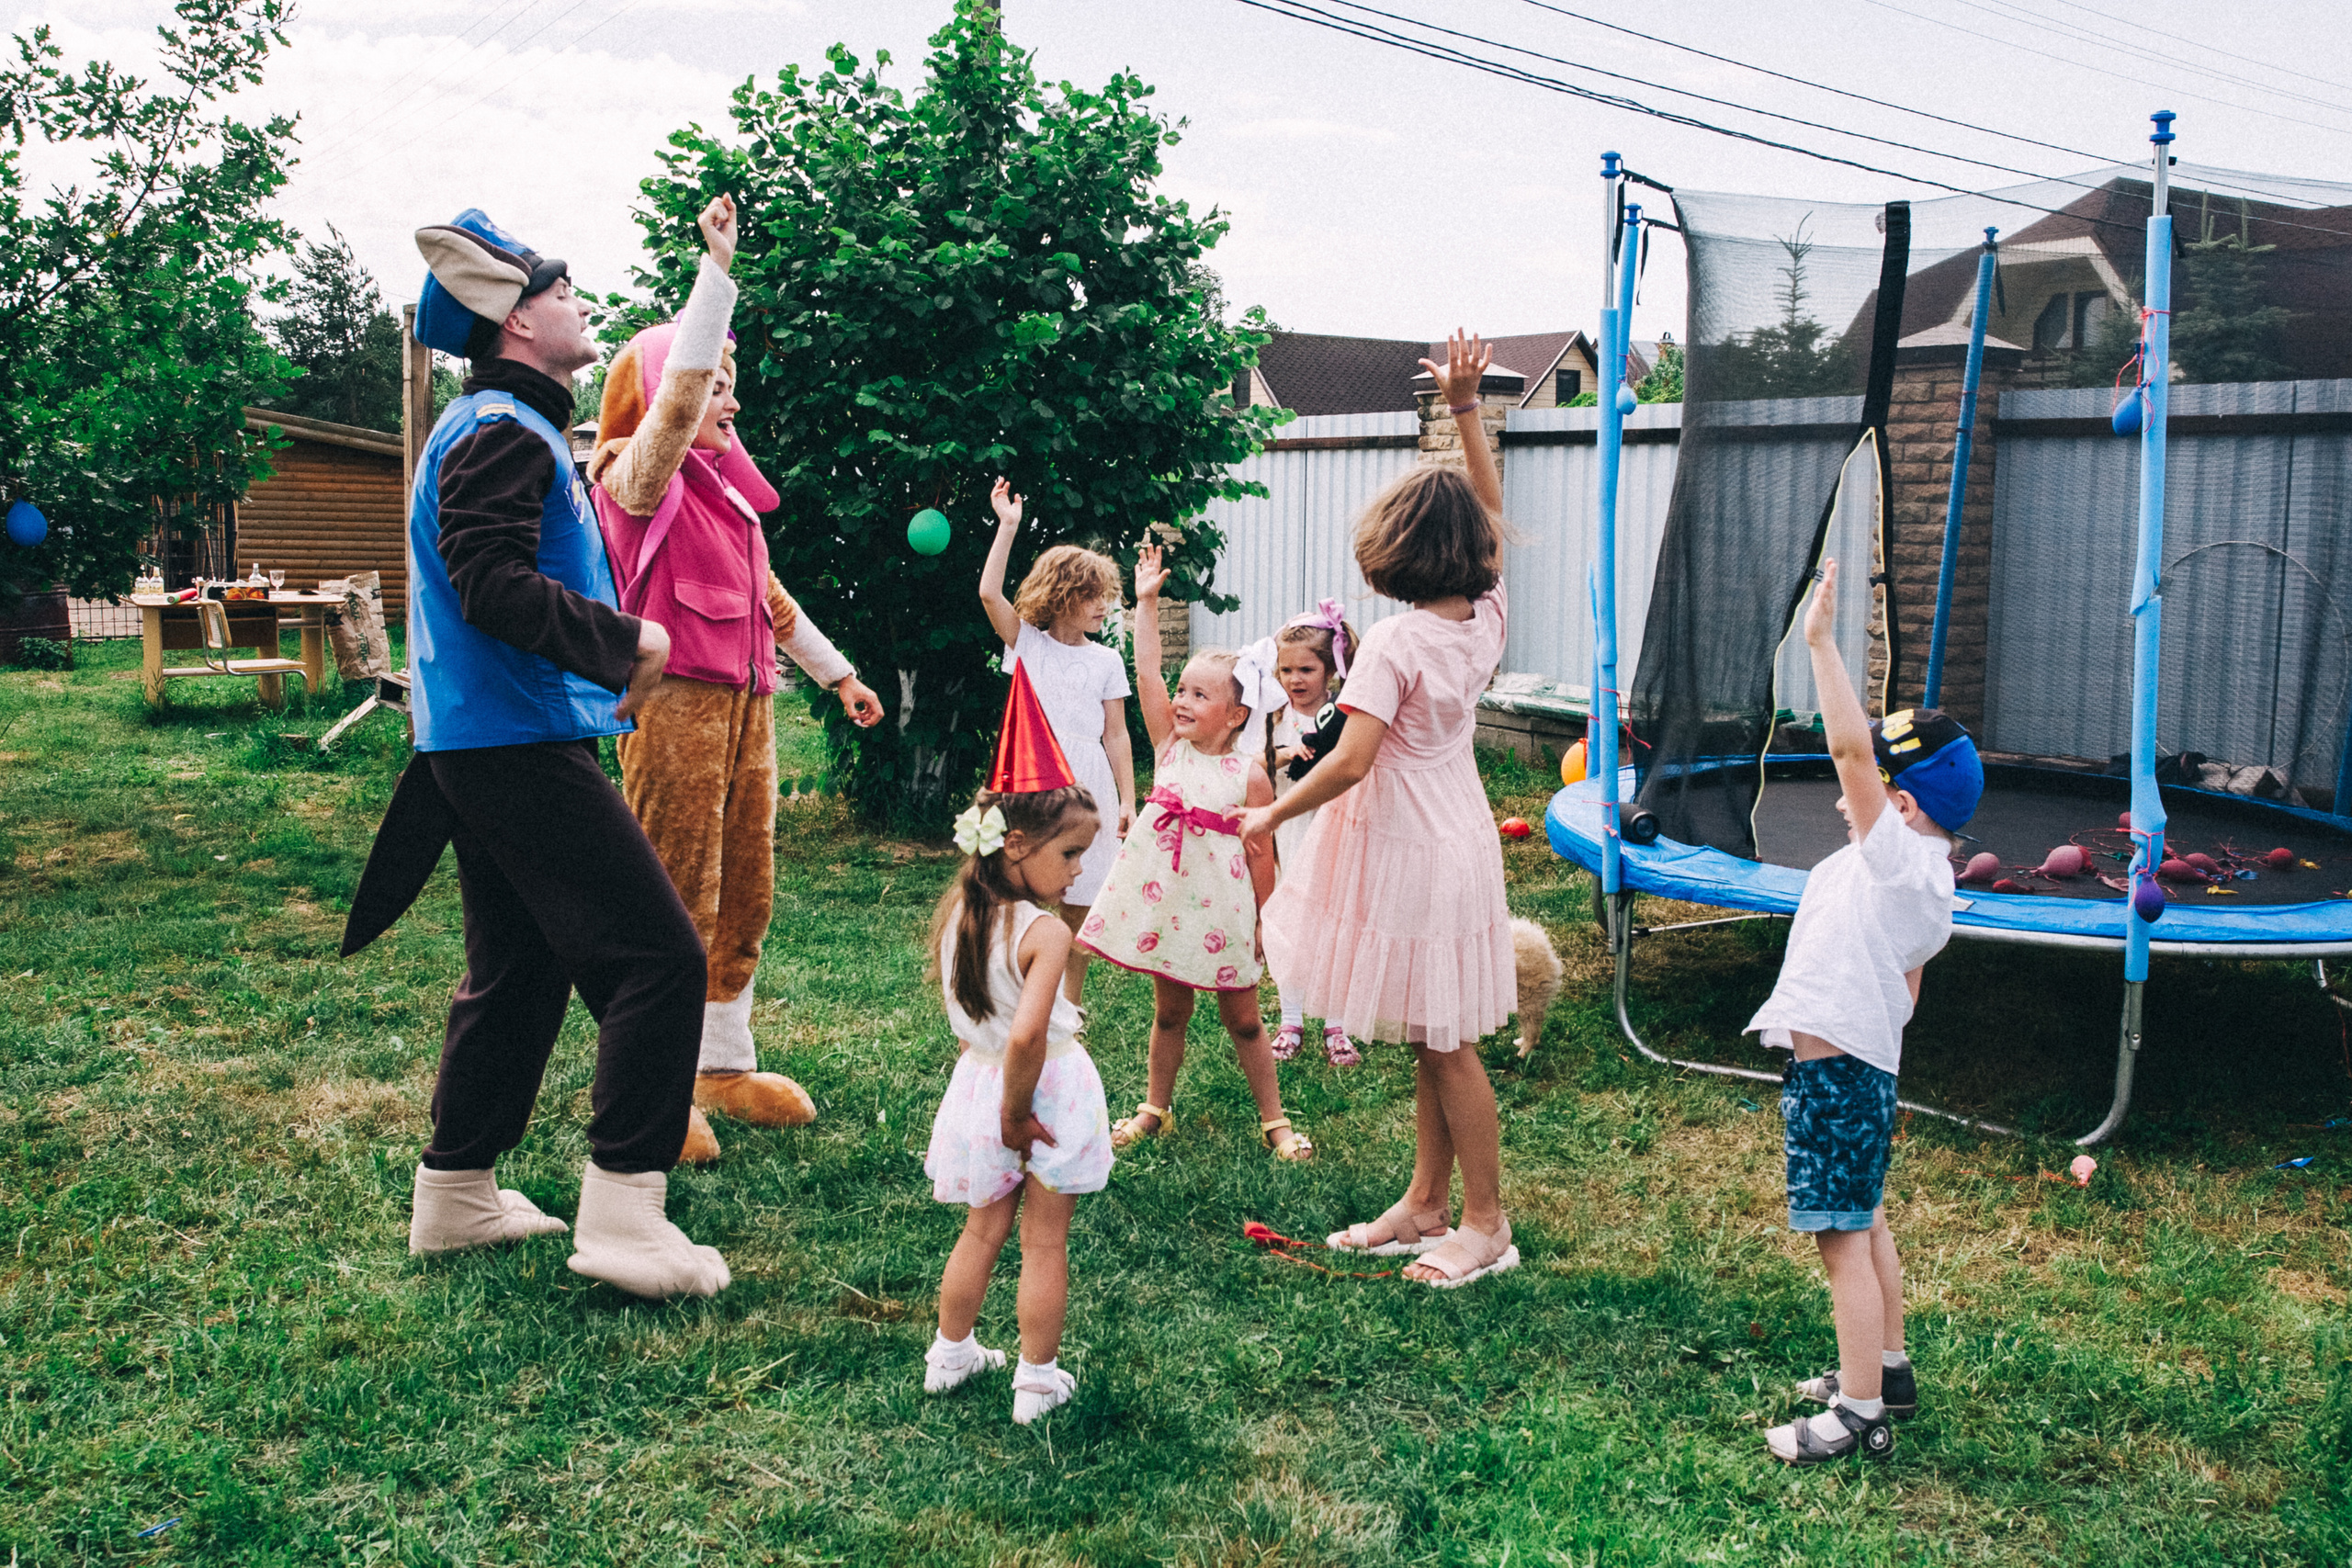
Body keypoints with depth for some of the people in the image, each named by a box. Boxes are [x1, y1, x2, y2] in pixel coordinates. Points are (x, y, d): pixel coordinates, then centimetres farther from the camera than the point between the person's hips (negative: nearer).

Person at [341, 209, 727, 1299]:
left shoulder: (491, 426, 21)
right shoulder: (505, 432, -13)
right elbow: (497, 588, -24)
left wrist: (607, 647, 17)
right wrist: (626, 641, -16)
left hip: (485, 744, 11)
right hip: (523, 745, -11)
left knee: (520, 967, 16)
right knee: (657, 959, -11)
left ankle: (456, 1197, 24)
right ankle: (622, 1215, -10)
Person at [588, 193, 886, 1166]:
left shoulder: (723, 488, 20)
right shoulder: (638, 476, -5)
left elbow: (768, 597, 29)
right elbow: (675, 388, -24)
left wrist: (837, 673, 32)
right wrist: (716, 267, -24)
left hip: (744, 703, 9)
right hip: (674, 701, -8)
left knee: (744, 898, 13)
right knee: (677, 903, -6)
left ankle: (726, 1066, 25)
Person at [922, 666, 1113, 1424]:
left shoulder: (951, 915, -3)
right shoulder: (1045, 933, -26)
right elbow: (1027, 1035, -35)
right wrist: (1017, 1112, -21)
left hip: (974, 1080, 6)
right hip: (1044, 1090, -6)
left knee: (983, 1228, 24)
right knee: (1045, 1245, 10)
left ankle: (950, 1353, 37)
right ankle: (1037, 1381, 20)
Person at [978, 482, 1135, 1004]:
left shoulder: (1106, 659, 8)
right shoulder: (1027, 642, 5)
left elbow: (1116, 735, 7)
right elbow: (989, 593, -10)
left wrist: (1128, 799, 2)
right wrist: (1008, 527, -10)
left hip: (1088, 784, 1)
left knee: (1078, 907, 5)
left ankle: (1071, 1008, 18)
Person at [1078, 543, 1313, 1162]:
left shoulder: (1249, 774, -10)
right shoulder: (1169, 746, 0)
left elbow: (1260, 856, -5)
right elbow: (1146, 674, -7)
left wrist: (1260, 923, -1)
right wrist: (1146, 601, -9)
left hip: (1220, 911, -3)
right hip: (1163, 902, 3)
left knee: (1243, 1018, 9)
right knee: (1169, 1011, 17)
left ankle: (1274, 1118, 22)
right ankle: (1155, 1107, 31)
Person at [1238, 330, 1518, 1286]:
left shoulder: (1394, 643, -21)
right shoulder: (1486, 618, -1)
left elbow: (1352, 759, -27)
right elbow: (1492, 509, 14)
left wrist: (1271, 815, -14)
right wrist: (1466, 407, 13)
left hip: (1407, 849, -8)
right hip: (1456, 837, 8)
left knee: (1445, 1043, 3)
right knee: (1434, 1039, 16)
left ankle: (1486, 1225, 14)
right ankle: (1427, 1204, 28)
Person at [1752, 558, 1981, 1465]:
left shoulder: (1896, 855, -17)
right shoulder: (1929, 883, 13)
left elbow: (1849, 742, -27)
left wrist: (1822, 642, -26)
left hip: (1835, 1071, -11)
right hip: (1867, 1062, 11)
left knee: (1843, 1236, -5)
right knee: (1865, 1221, 23)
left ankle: (1859, 1415, 0)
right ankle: (1886, 1369, 37)